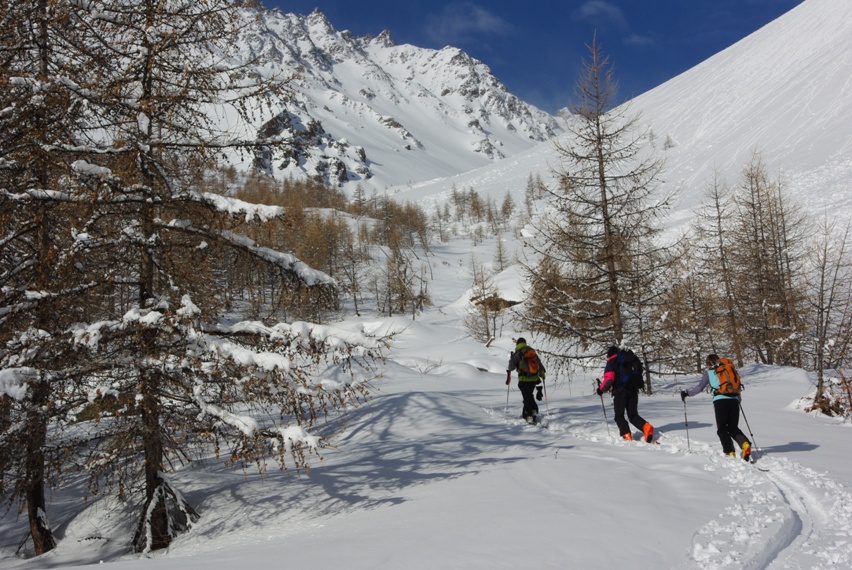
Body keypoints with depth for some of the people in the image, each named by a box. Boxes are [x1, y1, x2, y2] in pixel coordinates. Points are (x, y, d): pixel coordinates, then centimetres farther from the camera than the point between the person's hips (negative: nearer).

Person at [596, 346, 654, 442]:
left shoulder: (611, 363, -1)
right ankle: (646, 427, -14)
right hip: (633, 390, 5)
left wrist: (601, 389, 0)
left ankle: (627, 435, -13)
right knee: (633, 415, 11)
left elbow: (609, 379, -13)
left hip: (620, 392, -5)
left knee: (619, 416, 5)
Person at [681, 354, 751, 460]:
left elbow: (699, 387, 8)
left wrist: (686, 393, 21)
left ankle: (730, 452, -10)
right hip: (734, 400, 4)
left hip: (720, 401, -4)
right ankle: (745, 444, -12)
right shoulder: (730, 368, 21)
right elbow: (738, 385, 21)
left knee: (722, 429, 5)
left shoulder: (709, 372, 12)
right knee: (733, 428, 14)